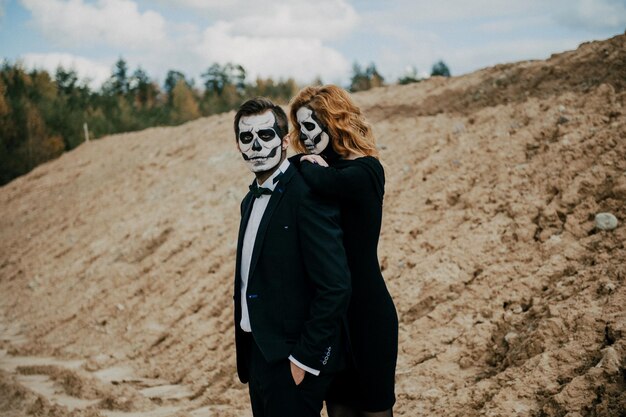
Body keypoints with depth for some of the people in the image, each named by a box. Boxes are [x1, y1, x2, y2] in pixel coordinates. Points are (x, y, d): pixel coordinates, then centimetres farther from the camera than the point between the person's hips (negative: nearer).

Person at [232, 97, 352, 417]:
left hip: (292, 363, -8)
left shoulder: (307, 196, -17)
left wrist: (305, 359, -19)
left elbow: (335, 287, -22)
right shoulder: (252, 200, 11)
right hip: (258, 355, 8)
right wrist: (248, 358, 12)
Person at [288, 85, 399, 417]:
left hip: (366, 310, -7)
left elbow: (325, 182, -33)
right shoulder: (321, 168, 9)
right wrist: (307, 163, -13)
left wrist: (307, 164, -13)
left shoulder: (366, 170, -14)